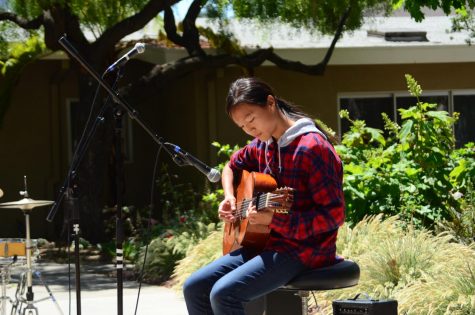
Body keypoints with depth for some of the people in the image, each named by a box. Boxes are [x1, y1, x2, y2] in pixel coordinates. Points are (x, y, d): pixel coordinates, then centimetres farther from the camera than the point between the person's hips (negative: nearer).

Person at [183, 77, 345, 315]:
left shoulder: (311, 147, -18)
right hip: (264, 243, 9)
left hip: (304, 249, -9)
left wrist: (274, 219, -27)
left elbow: (334, 214, -20)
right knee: (194, 288, -2)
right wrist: (229, 198, 10)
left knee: (224, 294, -25)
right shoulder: (262, 144, 8)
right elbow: (233, 166, 31)